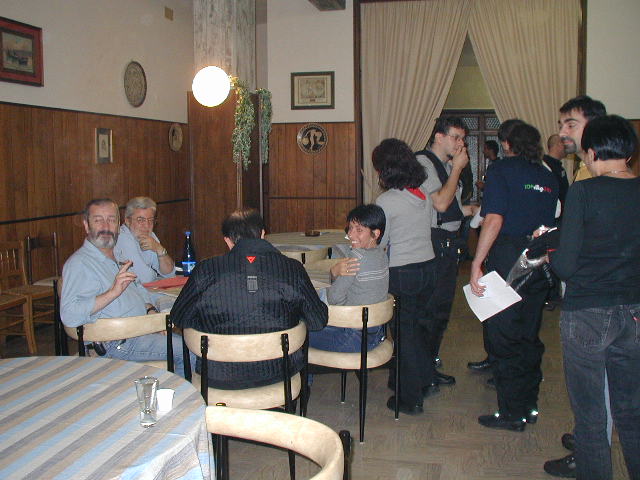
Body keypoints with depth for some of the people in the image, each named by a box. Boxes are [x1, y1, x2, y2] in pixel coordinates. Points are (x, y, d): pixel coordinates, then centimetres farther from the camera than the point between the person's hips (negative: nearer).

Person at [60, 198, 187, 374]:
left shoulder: (119, 255, 17)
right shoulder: (78, 263, -12)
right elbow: (69, 315, -24)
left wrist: (151, 310, 7)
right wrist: (113, 292, -28)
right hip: (119, 344, -9)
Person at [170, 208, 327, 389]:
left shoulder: (205, 271, -12)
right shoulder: (292, 269, -10)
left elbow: (179, 318, 1)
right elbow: (318, 321, -2)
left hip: (220, 378, 0)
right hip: (278, 374, 0)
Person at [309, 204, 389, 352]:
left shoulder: (358, 256, -25)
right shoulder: (382, 255, 3)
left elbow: (334, 298, -18)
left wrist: (335, 272, 0)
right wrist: (335, 273, -15)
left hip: (355, 340, -9)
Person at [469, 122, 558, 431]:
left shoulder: (502, 170, -6)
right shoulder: (548, 177, 11)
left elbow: (494, 220, -16)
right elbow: (552, 224, 12)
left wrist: (477, 263, -16)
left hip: (508, 262, -6)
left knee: (502, 338, 2)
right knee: (529, 336, 16)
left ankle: (512, 413, 8)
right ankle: (529, 406, 26)